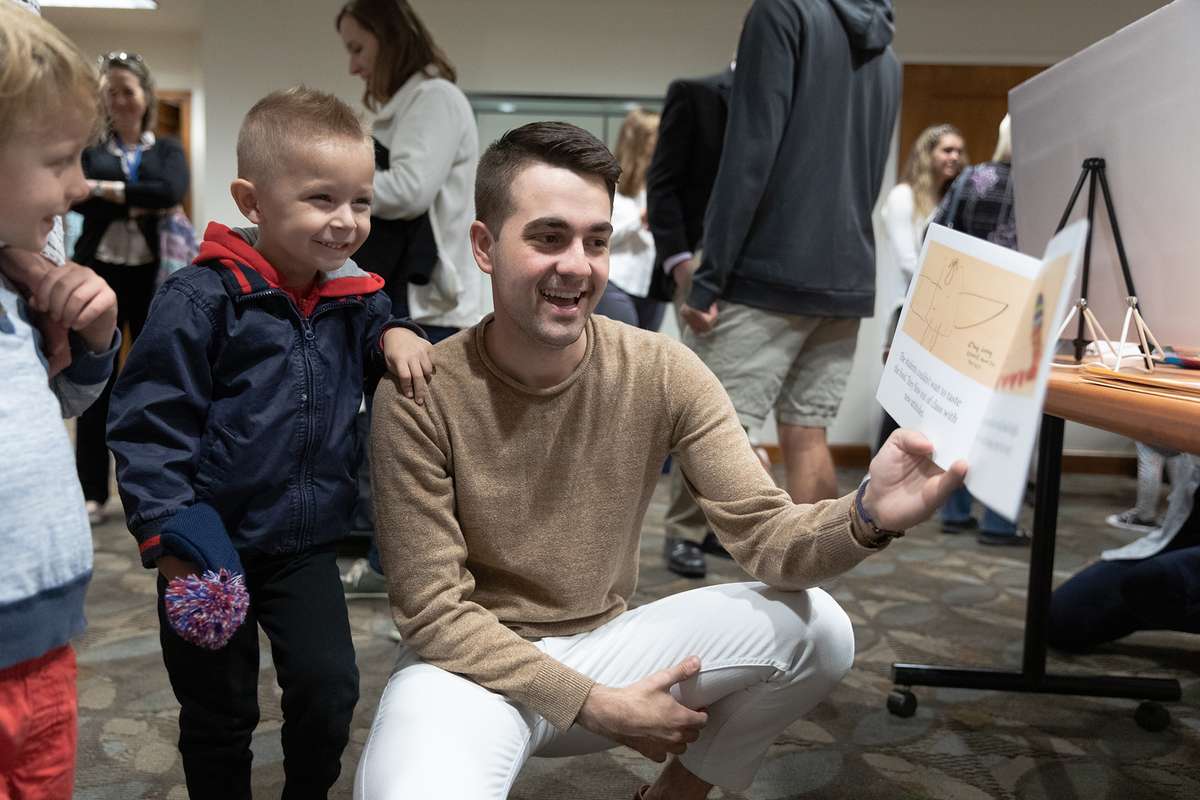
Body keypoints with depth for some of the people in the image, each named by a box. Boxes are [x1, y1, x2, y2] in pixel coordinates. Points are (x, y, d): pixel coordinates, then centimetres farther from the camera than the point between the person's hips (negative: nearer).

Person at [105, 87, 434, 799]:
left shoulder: (351, 295, -3)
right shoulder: (202, 299, -18)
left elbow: (371, 324, 18)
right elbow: (148, 422, -15)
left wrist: (395, 334, -7)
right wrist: (167, 535, -19)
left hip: (307, 546, 4)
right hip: (213, 545, -4)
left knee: (329, 690, 9)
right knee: (219, 713, 14)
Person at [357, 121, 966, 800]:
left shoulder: (665, 374, -10)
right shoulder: (419, 398, -18)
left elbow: (766, 535, -15)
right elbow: (435, 611, -15)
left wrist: (867, 517, -37)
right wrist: (598, 706, -18)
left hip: (608, 642, 4)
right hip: (474, 663, -3)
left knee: (818, 629, -16)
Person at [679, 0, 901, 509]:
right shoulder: (887, 57, 21)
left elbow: (750, 150, -13)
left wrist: (708, 278, -13)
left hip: (769, 274, -7)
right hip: (848, 280, 8)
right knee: (807, 438, 10)